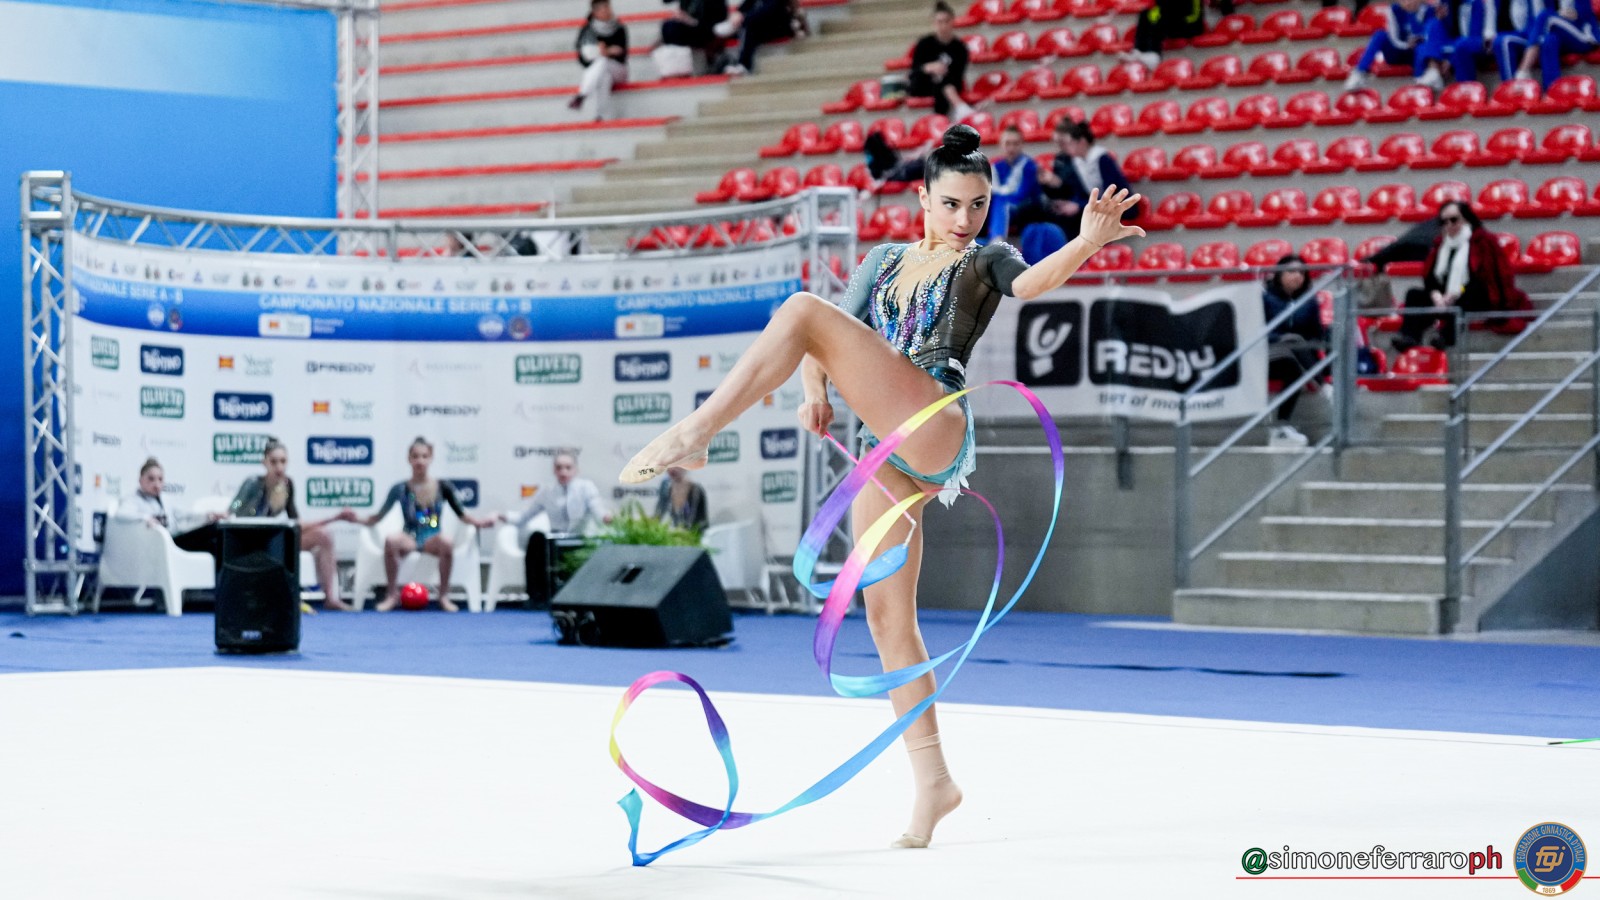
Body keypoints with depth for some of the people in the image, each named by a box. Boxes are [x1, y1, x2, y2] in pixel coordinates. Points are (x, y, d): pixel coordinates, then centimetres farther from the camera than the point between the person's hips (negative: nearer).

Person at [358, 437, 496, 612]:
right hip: (409, 539, 0)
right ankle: (392, 594, -17)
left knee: (447, 543, -36)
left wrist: (482, 523, -10)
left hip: (432, 540, 0)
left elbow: (463, 515, 8)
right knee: (390, 541, -35)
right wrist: (358, 519, -12)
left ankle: (444, 596, -18)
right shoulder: (400, 489, 3)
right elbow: (378, 517, 6)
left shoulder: (443, 487, 4)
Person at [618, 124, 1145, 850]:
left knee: (803, 309, -19)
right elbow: (831, 345, 22)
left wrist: (1087, 243, -34)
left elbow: (1032, 282, -12)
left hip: (935, 430, -6)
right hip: (886, 456, 6)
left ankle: (693, 436, -25)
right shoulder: (884, 261, 27)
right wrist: (814, 393, -2)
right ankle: (932, 782, 7)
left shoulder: (987, 261, 12)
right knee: (887, 619, 2)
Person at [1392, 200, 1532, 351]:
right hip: (1445, 298, 6)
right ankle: (1409, 336, -44)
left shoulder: (1483, 241, 1)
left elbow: (1486, 277, -10)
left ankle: (1447, 336, -61)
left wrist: (1456, 294, -21)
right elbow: (1429, 276, 9)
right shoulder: (1441, 244, 19)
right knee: (1414, 294, -19)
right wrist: (1436, 295, -14)